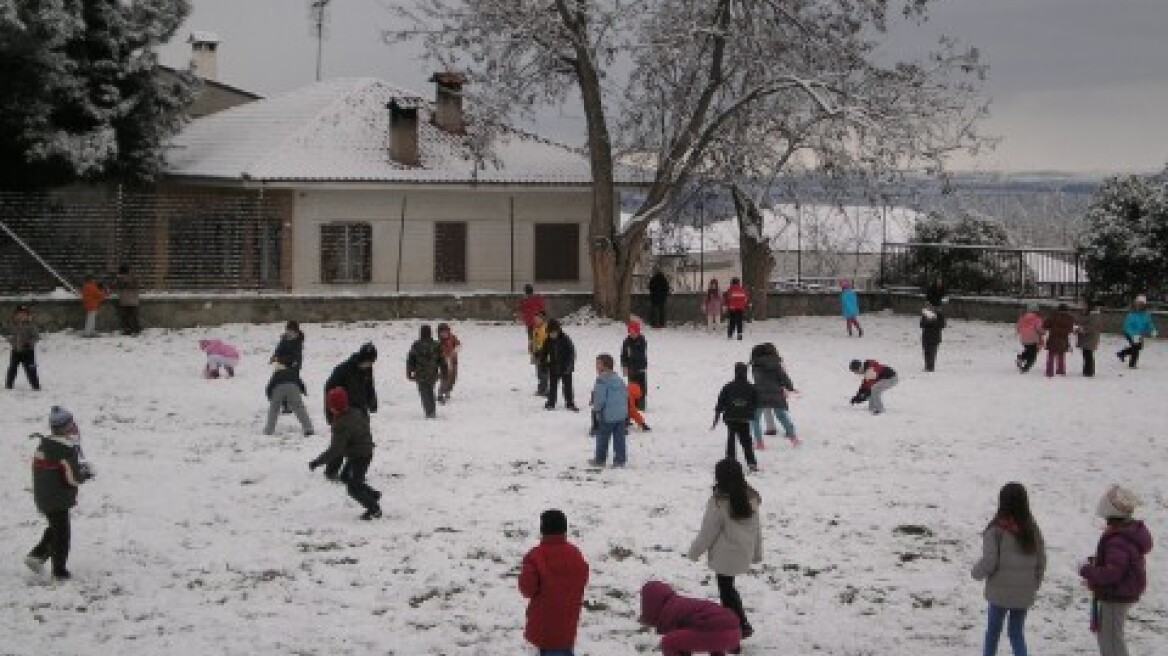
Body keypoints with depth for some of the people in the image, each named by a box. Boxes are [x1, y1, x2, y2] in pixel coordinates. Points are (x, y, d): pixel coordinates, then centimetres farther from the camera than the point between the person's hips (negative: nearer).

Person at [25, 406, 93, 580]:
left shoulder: (44, 445, 3)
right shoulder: (67, 450, -22)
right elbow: (74, 479, -22)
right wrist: (87, 472, 0)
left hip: (42, 498, 8)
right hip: (58, 500, -8)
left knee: (56, 528, 26)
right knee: (62, 533, 6)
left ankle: (37, 555, 18)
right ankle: (60, 571, 14)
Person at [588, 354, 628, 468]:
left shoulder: (602, 380, -13)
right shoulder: (619, 379, 13)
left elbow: (599, 397, -17)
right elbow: (626, 395, 17)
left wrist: (596, 409, -4)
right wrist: (625, 409, 24)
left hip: (607, 416, -7)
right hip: (621, 415, 7)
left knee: (602, 438, 5)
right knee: (619, 438, 8)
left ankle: (600, 459, 11)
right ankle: (620, 459, 7)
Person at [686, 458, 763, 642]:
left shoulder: (719, 501, -22)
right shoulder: (751, 498, -2)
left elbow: (708, 531, -14)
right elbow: (757, 528, 8)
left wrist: (695, 551, 1)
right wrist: (757, 552, 20)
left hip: (725, 556, -7)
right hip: (743, 555, 7)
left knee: (726, 590, 6)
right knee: (728, 588, 21)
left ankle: (742, 625, 7)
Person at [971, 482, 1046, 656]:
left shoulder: (996, 530, -17)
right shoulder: (1032, 529, -1)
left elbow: (989, 562, -18)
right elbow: (1041, 560, 6)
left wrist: (976, 572, 2)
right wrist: (1034, 584, 19)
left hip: (1000, 591, -4)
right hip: (1024, 594, 4)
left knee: (993, 631, 14)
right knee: (1017, 633, 14)